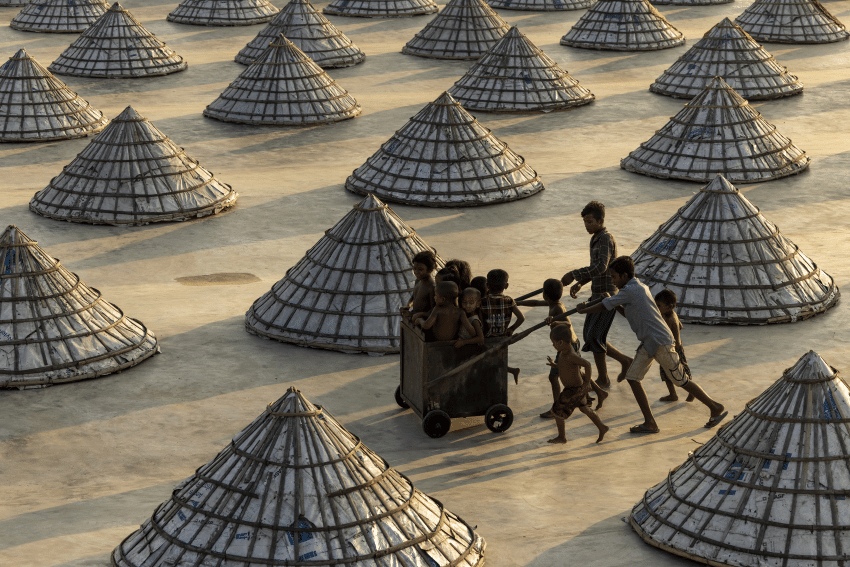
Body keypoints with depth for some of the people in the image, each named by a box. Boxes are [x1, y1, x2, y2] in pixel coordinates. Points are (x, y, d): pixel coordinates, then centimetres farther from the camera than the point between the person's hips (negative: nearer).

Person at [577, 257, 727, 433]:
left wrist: (583, 309, 5)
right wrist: (615, 305, 13)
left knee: (680, 380, -1)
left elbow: (603, 306, -11)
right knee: (632, 377, 3)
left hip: (659, 342, -10)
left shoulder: (630, 291, -16)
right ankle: (650, 423, 3)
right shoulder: (639, 288, 14)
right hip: (648, 342, 10)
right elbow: (629, 314, 27)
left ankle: (716, 408, 12)